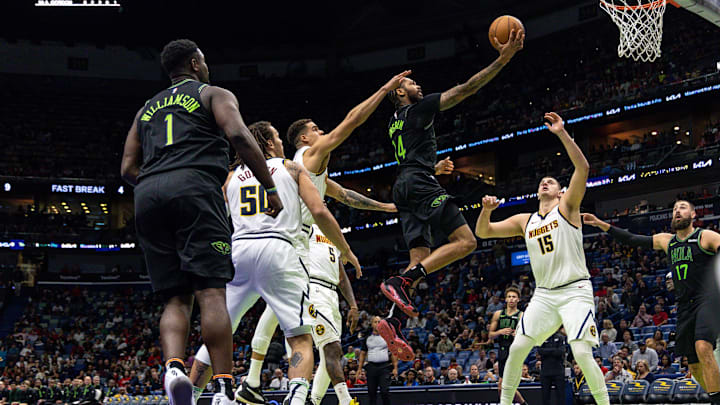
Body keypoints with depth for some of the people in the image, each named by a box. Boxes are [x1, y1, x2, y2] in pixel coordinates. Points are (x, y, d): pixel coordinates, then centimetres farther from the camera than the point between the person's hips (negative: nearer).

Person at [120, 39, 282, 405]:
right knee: (211, 292, -11)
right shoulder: (214, 94, 15)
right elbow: (239, 135, -5)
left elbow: (128, 169, 23)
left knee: (176, 298, 5)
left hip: (148, 196, 5)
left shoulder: (146, 109, 31)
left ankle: (174, 366, -20)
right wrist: (271, 187, -1)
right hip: (194, 188, -5)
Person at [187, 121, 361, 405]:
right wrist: (346, 251, 12)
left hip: (238, 250, 3)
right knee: (300, 338, -3)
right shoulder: (291, 168, 14)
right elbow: (319, 212, 3)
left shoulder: (232, 176, 23)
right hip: (278, 249, -3)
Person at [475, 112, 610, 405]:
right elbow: (482, 232, 14)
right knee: (517, 348, -3)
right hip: (544, 294, 5)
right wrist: (486, 210, -7)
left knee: (582, 353, -16)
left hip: (575, 291, -4)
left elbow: (582, 167, -11)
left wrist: (562, 133, -19)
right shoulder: (524, 221, 15)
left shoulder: (566, 208, 3)